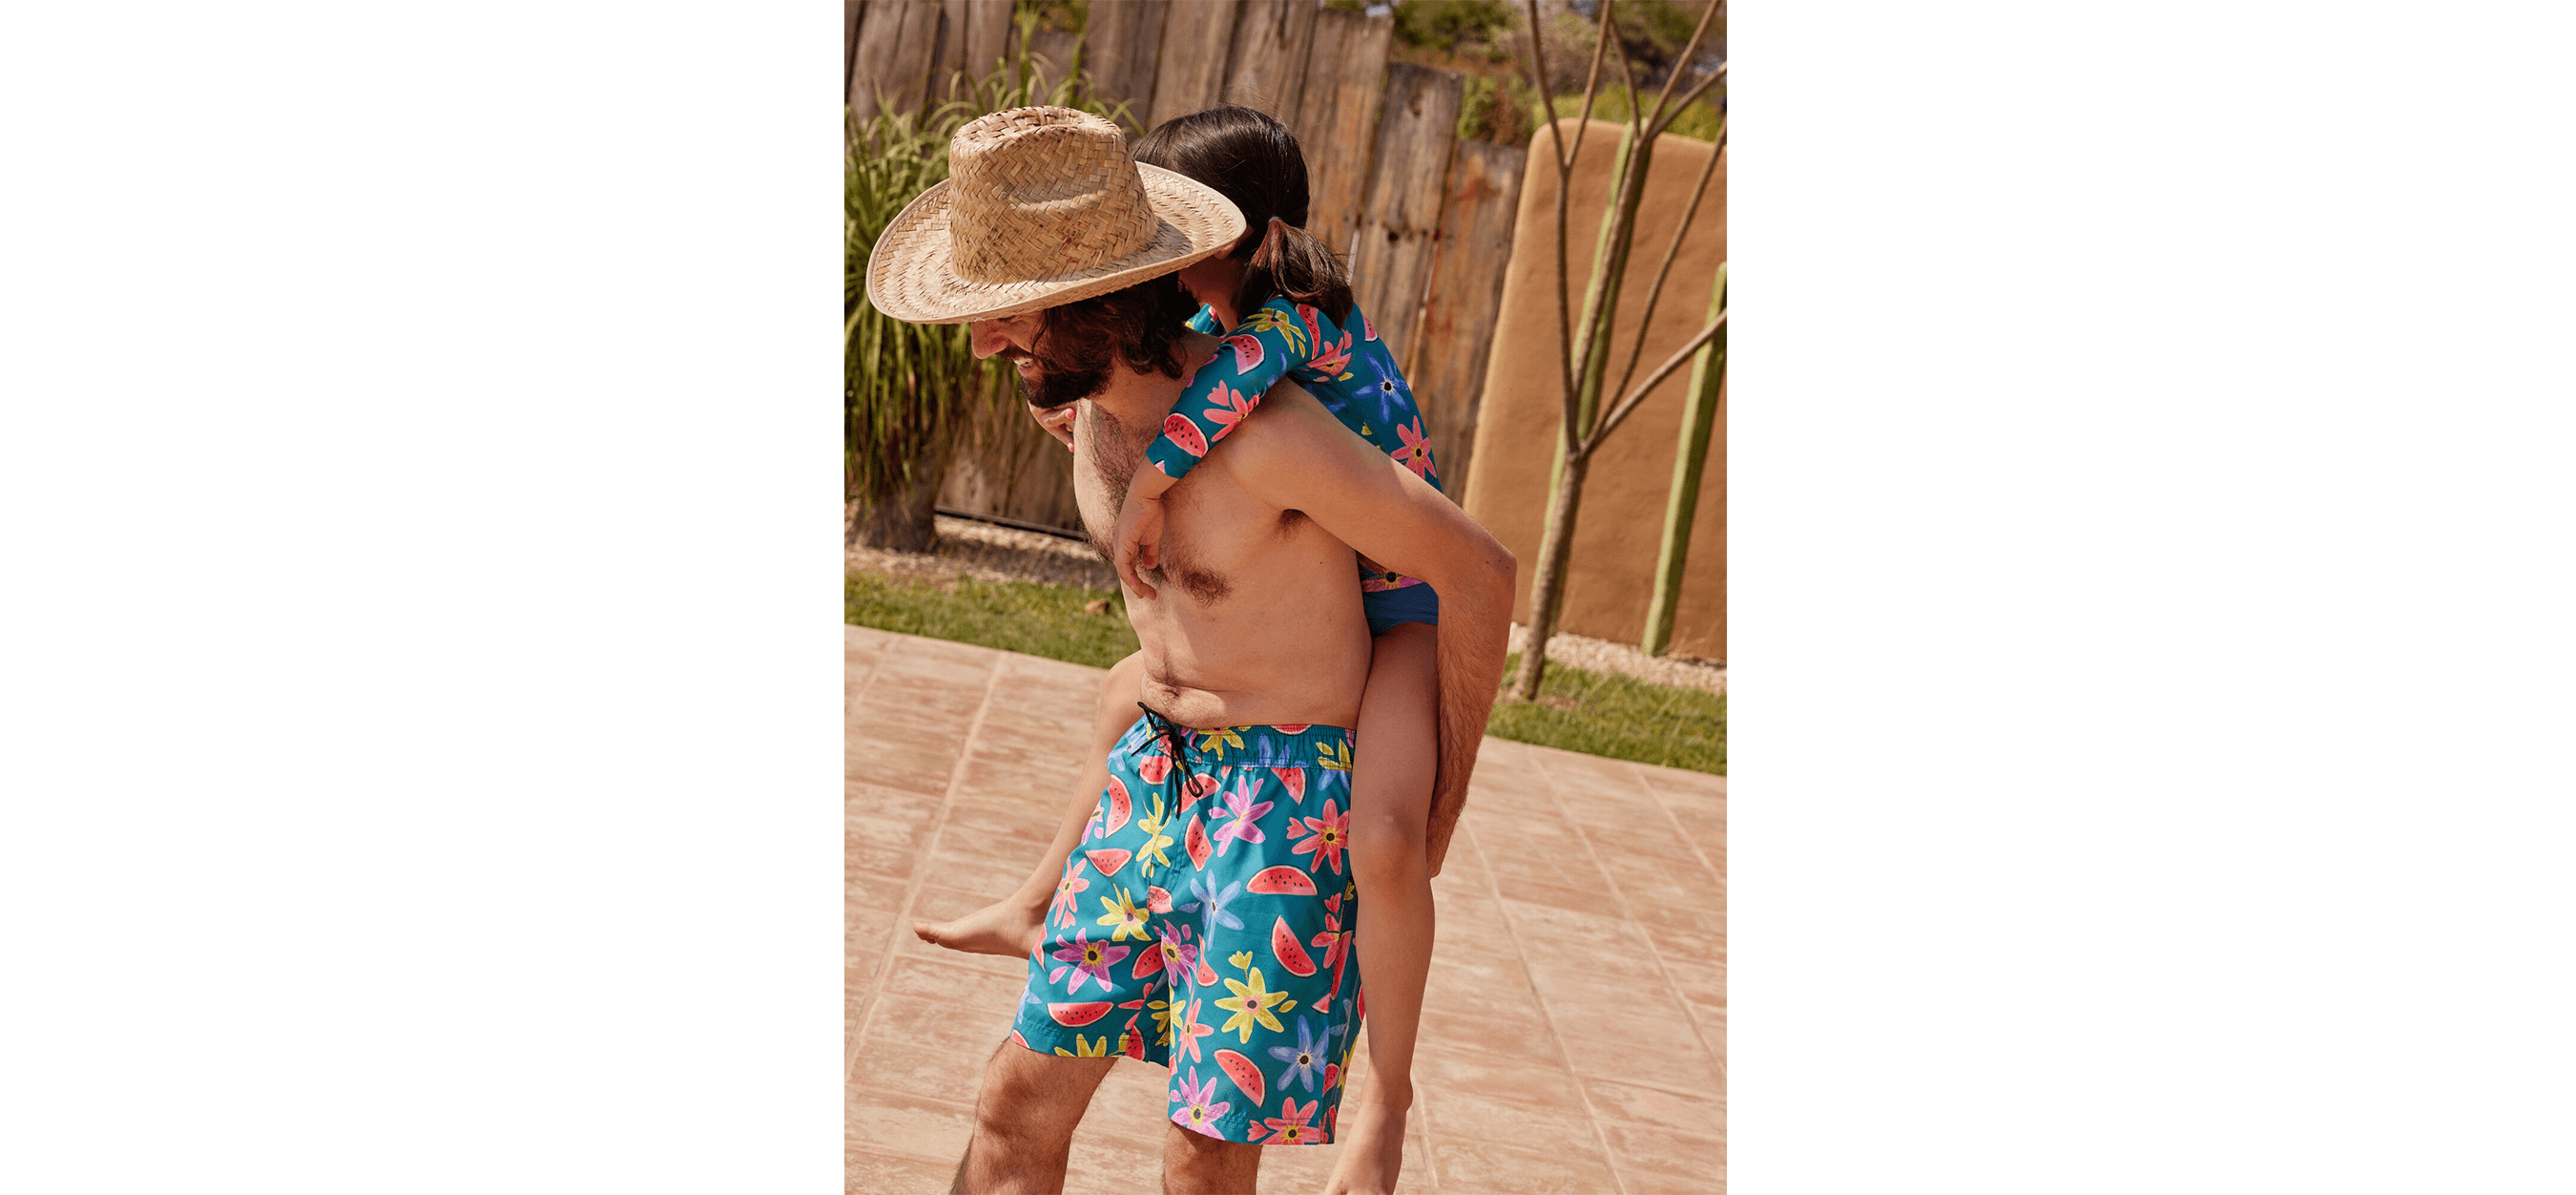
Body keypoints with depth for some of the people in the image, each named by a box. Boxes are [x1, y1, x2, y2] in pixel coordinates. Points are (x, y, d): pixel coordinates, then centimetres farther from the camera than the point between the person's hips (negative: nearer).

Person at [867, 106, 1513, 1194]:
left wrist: (1447, 784, -6)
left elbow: (1478, 572, -17)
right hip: (1154, 771, 7)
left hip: (1288, 796, -7)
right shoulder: (1089, 399, -2)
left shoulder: (1271, 434, -26)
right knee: (1019, 1103, 7)